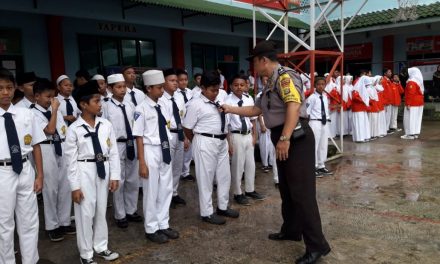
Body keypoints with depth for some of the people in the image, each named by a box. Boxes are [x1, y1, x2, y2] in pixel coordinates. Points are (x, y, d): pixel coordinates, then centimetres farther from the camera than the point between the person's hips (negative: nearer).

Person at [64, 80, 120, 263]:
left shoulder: (106, 125, -1)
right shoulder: (74, 129, -11)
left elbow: (113, 152, 2)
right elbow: (71, 159, -9)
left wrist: (115, 176, 1)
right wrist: (74, 186, -9)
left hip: (103, 170, 4)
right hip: (84, 172, -3)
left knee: (101, 211, 16)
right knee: (85, 213, 6)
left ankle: (101, 247, 35)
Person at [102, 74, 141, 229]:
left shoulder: (129, 105, 7)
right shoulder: (106, 107, -8)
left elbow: (135, 124, 11)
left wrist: (135, 143, 7)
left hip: (131, 145, 5)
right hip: (116, 146, -5)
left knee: (133, 180, 14)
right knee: (118, 181, 7)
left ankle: (131, 211, 33)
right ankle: (120, 215, 23)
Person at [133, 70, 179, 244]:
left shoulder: (162, 107, 6)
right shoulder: (142, 109, -12)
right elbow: (139, 137, -13)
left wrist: (167, 151, 13)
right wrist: (142, 163, -16)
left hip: (165, 151, 7)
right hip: (150, 151, -6)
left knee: (166, 189, 14)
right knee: (151, 192, 6)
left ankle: (163, 225, 30)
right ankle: (151, 229, 22)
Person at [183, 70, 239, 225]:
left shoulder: (220, 102, 11)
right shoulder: (196, 104, -10)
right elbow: (187, 128, -8)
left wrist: (227, 140, 15)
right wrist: (199, 142, 2)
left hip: (222, 142, 7)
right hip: (206, 143, -7)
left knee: (225, 176, 16)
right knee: (206, 177, 4)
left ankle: (223, 207, 34)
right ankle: (207, 213, 17)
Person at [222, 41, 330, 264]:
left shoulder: (285, 76, -12)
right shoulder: (270, 84, 18)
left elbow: (294, 106, -26)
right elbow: (256, 109, 26)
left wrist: (285, 138, -31)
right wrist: (230, 109, 28)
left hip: (296, 138, -10)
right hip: (283, 139, 10)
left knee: (301, 191, -8)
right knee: (286, 189, 19)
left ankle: (317, 245, 1)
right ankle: (291, 230, 35)